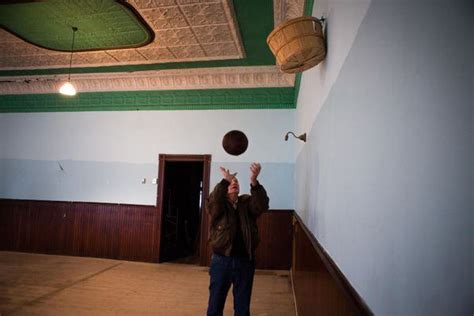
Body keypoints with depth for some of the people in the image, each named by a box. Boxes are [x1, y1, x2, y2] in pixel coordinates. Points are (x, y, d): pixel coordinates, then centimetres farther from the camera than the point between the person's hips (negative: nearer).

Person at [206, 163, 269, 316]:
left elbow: (262, 204, -18)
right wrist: (225, 180, -36)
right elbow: (213, 200, -24)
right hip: (221, 260, -1)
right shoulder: (218, 204, -1)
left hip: (245, 260, 2)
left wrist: (254, 182, -34)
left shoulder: (247, 203, 3)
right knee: (215, 303, 12)